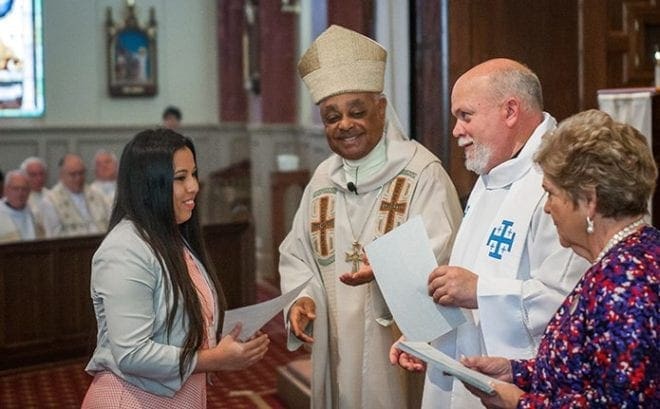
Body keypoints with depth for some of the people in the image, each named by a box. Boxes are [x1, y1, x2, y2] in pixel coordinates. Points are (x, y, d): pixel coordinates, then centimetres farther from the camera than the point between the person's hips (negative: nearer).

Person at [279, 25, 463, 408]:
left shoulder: (422, 172, -8)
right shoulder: (323, 178, 10)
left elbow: (438, 255, -17)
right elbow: (296, 254, 15)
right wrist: (301, 297, -4)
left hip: (403, 344, -5)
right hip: (337, 347, 5)